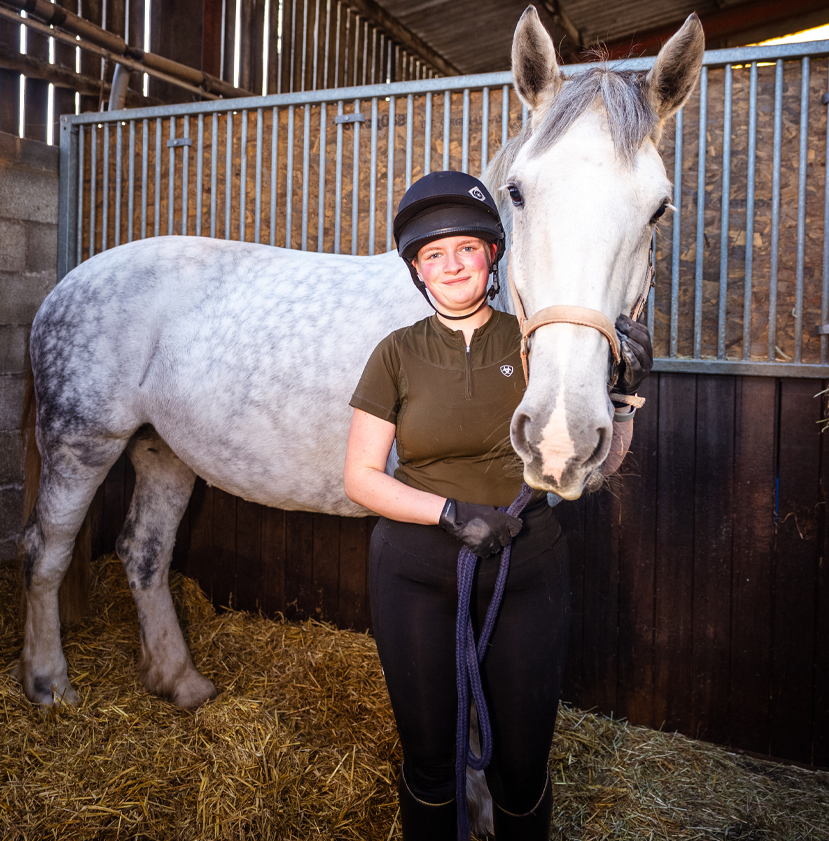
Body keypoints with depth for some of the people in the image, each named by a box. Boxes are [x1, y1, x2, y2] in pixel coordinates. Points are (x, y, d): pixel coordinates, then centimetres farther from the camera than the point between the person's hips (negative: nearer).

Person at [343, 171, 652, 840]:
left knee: (522, 765, 13)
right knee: (429, 757, 16)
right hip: (417, 575, 0)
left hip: (528, 570, 1)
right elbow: (361, 477, -4)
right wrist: (450, 512, -18)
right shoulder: (398, 354, -3)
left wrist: (623, 393, -16)